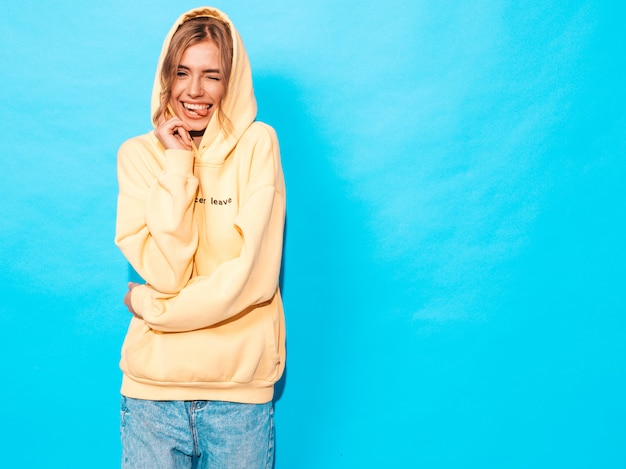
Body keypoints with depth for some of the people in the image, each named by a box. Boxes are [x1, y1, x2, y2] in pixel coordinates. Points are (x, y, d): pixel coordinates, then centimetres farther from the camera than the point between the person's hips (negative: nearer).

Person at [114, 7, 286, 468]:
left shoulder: (256, 145, -4)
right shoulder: (138, 154, 1)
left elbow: (254, 276, -13)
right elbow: (165, 271, -12)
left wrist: (149, 306, -8)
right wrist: (177, 164, -12)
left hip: (241, 388, -1)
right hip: (153, 385, 1)